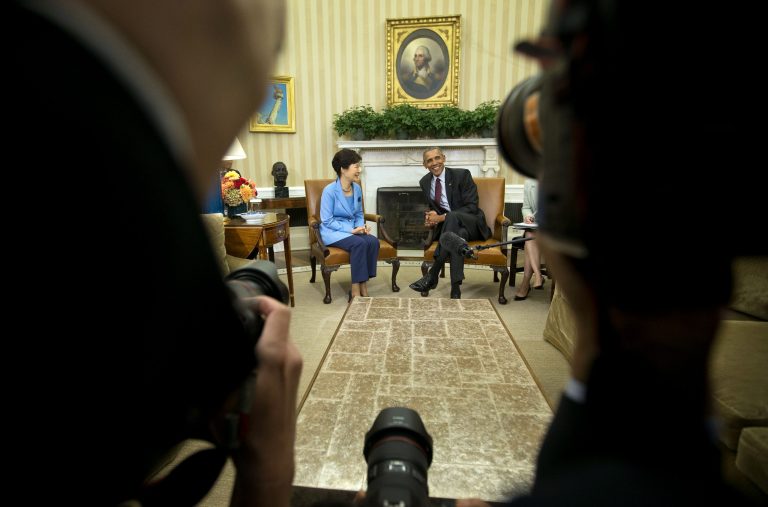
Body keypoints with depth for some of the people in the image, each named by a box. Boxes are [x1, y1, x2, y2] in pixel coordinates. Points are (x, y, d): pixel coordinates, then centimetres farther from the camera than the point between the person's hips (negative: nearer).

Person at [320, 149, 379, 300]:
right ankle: (355, 290, -23)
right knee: (359, 243, -32)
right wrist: (351, 229, -22)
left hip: (352, 229, 6)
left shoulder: (357, 188, 5)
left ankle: (363, 287, -18)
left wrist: (361, 227, -6)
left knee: (373, 241, -24)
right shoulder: (329, 190, -14)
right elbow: (327, 221, -15)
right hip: (333, 231, -6)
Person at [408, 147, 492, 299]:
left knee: (452, 217, -39)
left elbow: (472, 207, -14)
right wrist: (431, 218, -6)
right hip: (450, 226, 3)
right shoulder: (425, 182, 8)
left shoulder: (462, 175, -8)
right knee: (458, 235, -37)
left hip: (472, 224, -3)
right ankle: (455, 288, -42)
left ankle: (432, 275, -38)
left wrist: (442, 217, -22)